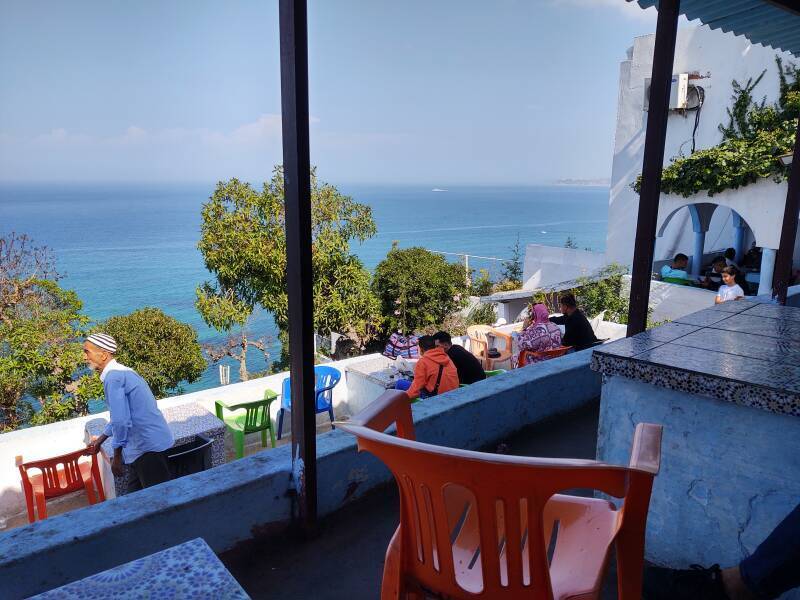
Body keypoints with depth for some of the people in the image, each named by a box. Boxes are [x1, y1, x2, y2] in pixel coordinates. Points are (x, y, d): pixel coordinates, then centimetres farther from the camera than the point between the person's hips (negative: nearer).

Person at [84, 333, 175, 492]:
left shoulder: (113, 377, -17)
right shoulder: (121, 372, 14)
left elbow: (121, 421, -21)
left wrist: (117, 456, -9)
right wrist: (101, 439, 37)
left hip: (148, 446, -10)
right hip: (148, 443, 10)